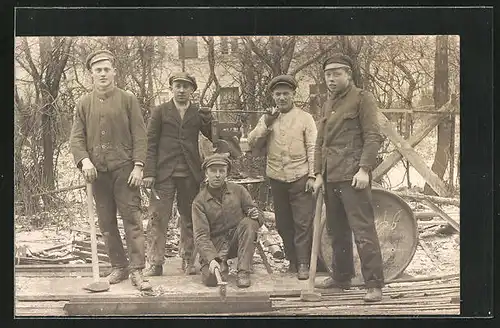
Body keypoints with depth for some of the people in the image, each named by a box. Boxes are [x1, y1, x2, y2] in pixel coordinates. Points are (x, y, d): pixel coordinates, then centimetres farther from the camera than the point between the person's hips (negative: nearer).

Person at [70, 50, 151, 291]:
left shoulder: (128, 100, 3)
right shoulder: (84, 104, 9)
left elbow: (139, 136, 0)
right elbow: (76, 137, 5)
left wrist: (138, 166, -9)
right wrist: (84, 160, -13)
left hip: (124, 169, -3)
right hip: (97, 171, 3)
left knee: (132, 220, -6)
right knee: (106, 223, 8)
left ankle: (136, 271, -5)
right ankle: (118, 266, 19)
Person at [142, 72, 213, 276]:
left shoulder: (199, 114, 12)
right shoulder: (159, 112, 8)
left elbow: (215, 138, 4)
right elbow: (150, 143, 3)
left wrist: (208, 121, -15)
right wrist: (149, 173, -6)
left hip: (190, 174, 2)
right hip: (164, 174, -2)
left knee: (190, 219, 6)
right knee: (157, 219, -5)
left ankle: (189, 261, 16)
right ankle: (155, 263, -1)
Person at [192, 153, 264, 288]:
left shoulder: (238, 190, 1)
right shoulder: (199, 201, -5)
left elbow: (260, 217, 5)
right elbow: (201, 236, -12)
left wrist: (256, 215, -22)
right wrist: (211, 259, -29)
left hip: (238, 239, 2)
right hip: (215, 245, -2)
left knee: (248, 223, -29)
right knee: (210, 278, -27)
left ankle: (243, 272, -23)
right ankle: (222, 264, 10)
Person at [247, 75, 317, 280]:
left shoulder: (305, 118, 2)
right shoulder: (267, 119, 12)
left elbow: (312, 148, -2)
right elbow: (252, 143, 4)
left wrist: (312, 175, -9)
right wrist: (266, 124, -9)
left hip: (300, 178, -4)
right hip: (277, 179, 4)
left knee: (303, 223, -6)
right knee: (283, 224, 9)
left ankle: (303, 264, -3)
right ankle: (292, 260, 20)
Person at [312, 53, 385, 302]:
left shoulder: (362, 98, -2)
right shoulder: (328, 104, 19)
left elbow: (373, 137, -9)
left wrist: (364, 169, -18)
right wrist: (319, 173, 13)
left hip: (352, 176, -8)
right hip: (331, 177, 8)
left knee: (363, 230, -9)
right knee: (336, 230, 14)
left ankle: (374, 284, -5)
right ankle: (341, 277, 25)